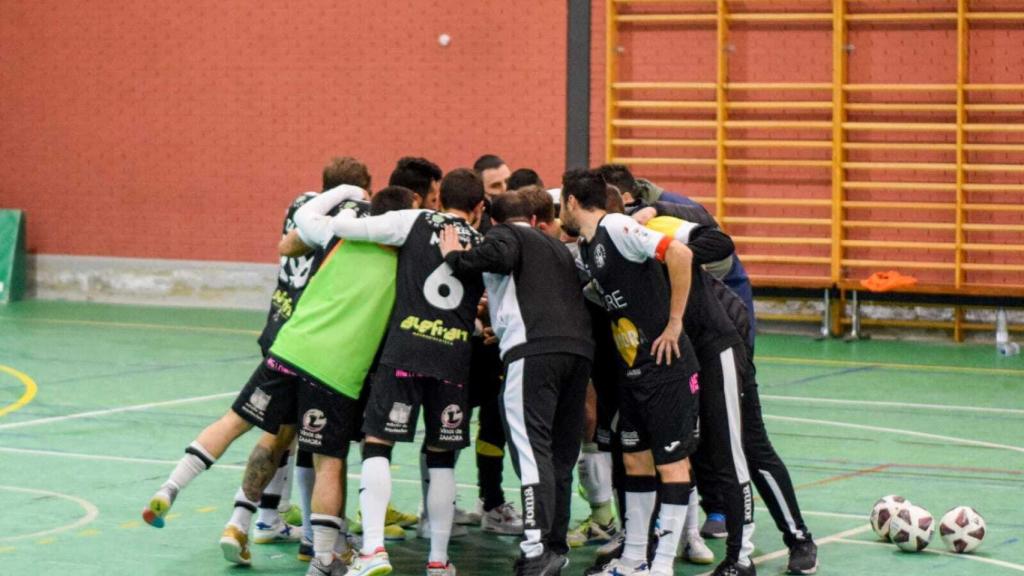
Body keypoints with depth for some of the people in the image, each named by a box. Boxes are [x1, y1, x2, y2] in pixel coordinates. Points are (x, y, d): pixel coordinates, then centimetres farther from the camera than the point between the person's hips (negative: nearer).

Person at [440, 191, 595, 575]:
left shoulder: (504, 234, 12)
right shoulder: (558, 248, 34)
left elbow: (500, 255, -12)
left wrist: (455, 257, 4)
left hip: (534, 349, -7)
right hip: (580, 348, 7)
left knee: (532, 449, -15)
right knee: (560, 454, 11)